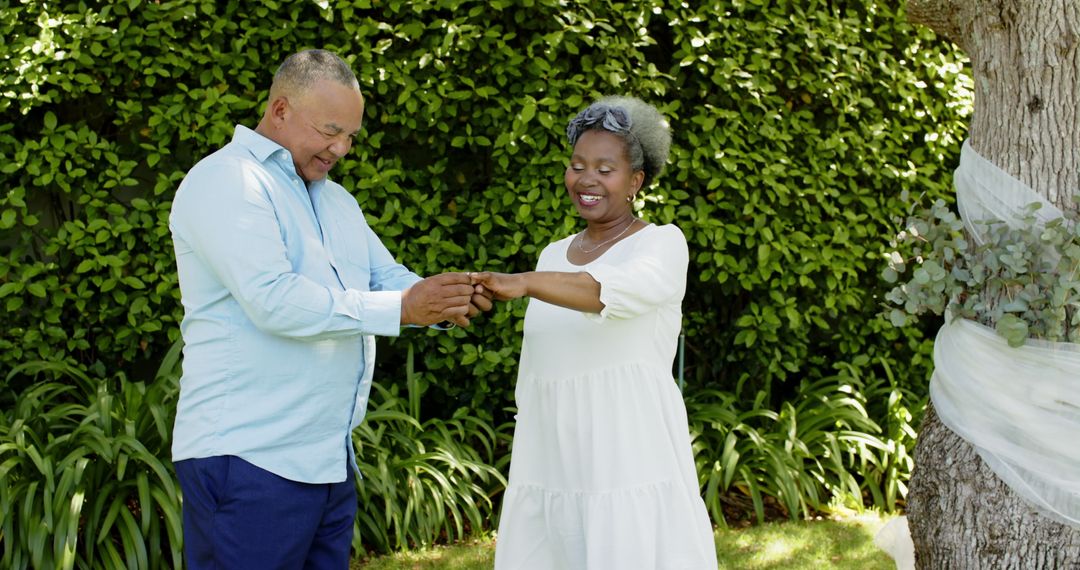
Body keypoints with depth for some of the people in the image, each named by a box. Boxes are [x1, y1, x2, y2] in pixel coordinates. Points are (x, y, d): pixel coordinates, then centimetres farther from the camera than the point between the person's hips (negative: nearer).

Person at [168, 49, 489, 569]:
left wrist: (443, 301, -9)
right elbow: (274, 300, -22)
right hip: (249, 461, -8)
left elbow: (386, 276, 14)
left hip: (329, 461, 9)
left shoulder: (335, 199, 20)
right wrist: (401, 309, -22)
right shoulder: (225, 181, -9)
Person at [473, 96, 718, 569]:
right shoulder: (554, 256, 15)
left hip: (631, 463, -5)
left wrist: (522, 283, -42)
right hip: (550, 471, 6)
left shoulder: (663, 244, -4)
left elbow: (622, 290, -27)